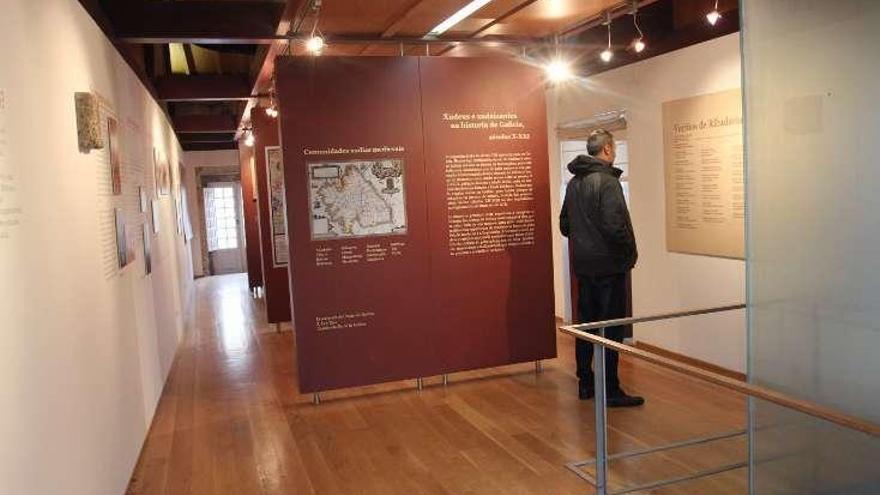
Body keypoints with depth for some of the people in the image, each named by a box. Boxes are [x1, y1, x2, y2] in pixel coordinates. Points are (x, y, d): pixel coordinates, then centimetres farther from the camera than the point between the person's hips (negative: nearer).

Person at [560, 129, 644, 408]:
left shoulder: (574, 182, 10)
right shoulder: (607, 181, -16)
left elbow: (565, 225, 16)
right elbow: (615, 225, -23)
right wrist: (631, 252, -9)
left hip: (583, 265, 8)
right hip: (609, 265, -8)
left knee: (586, 322, 15)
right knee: (611, 328, -2)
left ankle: (585, 383, 23)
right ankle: (611, 391, 4)